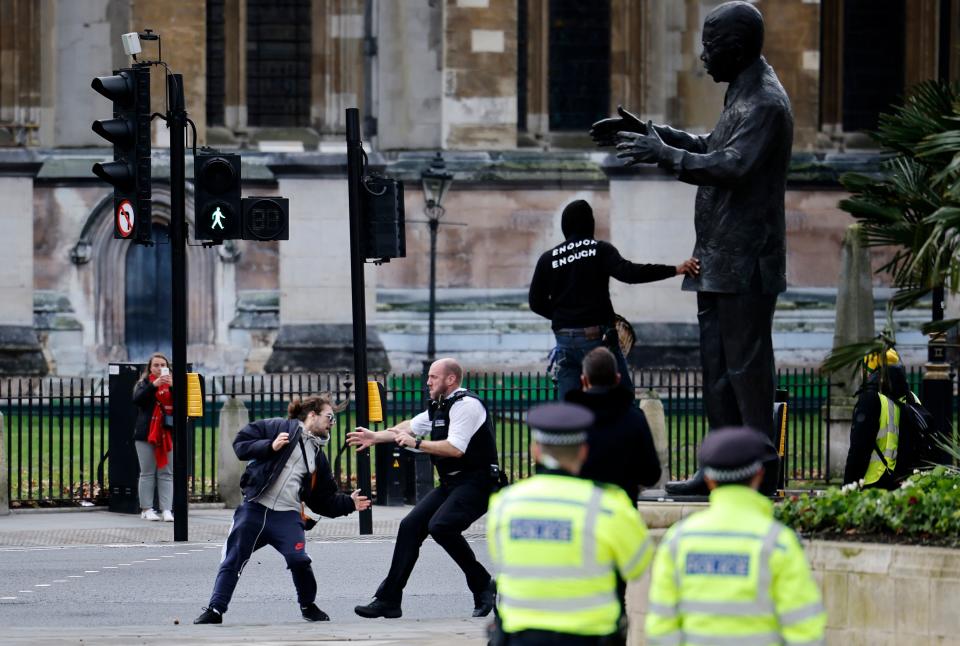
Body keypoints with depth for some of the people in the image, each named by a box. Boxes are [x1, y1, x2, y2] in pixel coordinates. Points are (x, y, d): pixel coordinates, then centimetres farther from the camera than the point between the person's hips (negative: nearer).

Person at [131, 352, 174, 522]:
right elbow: (137, 399, -12)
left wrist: (172, 386, -16)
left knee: (166, 473, 0)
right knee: (147, 473, 1)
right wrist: (154, 385, -23)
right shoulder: (144, 384, 6)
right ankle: (146, 509, 3)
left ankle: (166, 509, -2)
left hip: (167, 433, 2)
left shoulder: (171, 383, 11)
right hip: (146, 433, -2)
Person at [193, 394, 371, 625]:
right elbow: (241, 444, -2)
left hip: (287, 515, 3)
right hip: (254, 508, -3)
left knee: (298, 560, -15)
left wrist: (349, 504, 7)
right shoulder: (279, 428, 3)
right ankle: (215, 610, 8)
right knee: (233, 558, -1)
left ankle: (308, 606, 10)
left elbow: (324, 500, 19)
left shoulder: (318, 455, 19)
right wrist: (270, 447, -15)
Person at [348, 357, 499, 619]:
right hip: (450, 485, 10)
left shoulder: (466, 405, -14)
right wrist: (375, 436, 29)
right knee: (411, 526, 2)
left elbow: (455, 448, -23)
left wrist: (416, 443, -16)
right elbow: (409, 427, 30)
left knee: (440, 526, -29)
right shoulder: (439, 407, 16)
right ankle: (388, 600, 6)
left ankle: (483, 585, -12)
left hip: (475, 484, -10)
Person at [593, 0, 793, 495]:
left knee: (746, 364, -7)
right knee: (717, 366, 13)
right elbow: (712, 148, 29)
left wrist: (666, 156, -23)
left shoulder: (765, 104, -16)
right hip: (720, 261, 10)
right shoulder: (742, 95, 17)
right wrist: (651, 133, 23)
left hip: (745, 264, -10)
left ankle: (761, 471, -3)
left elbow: (734, 166, -26)